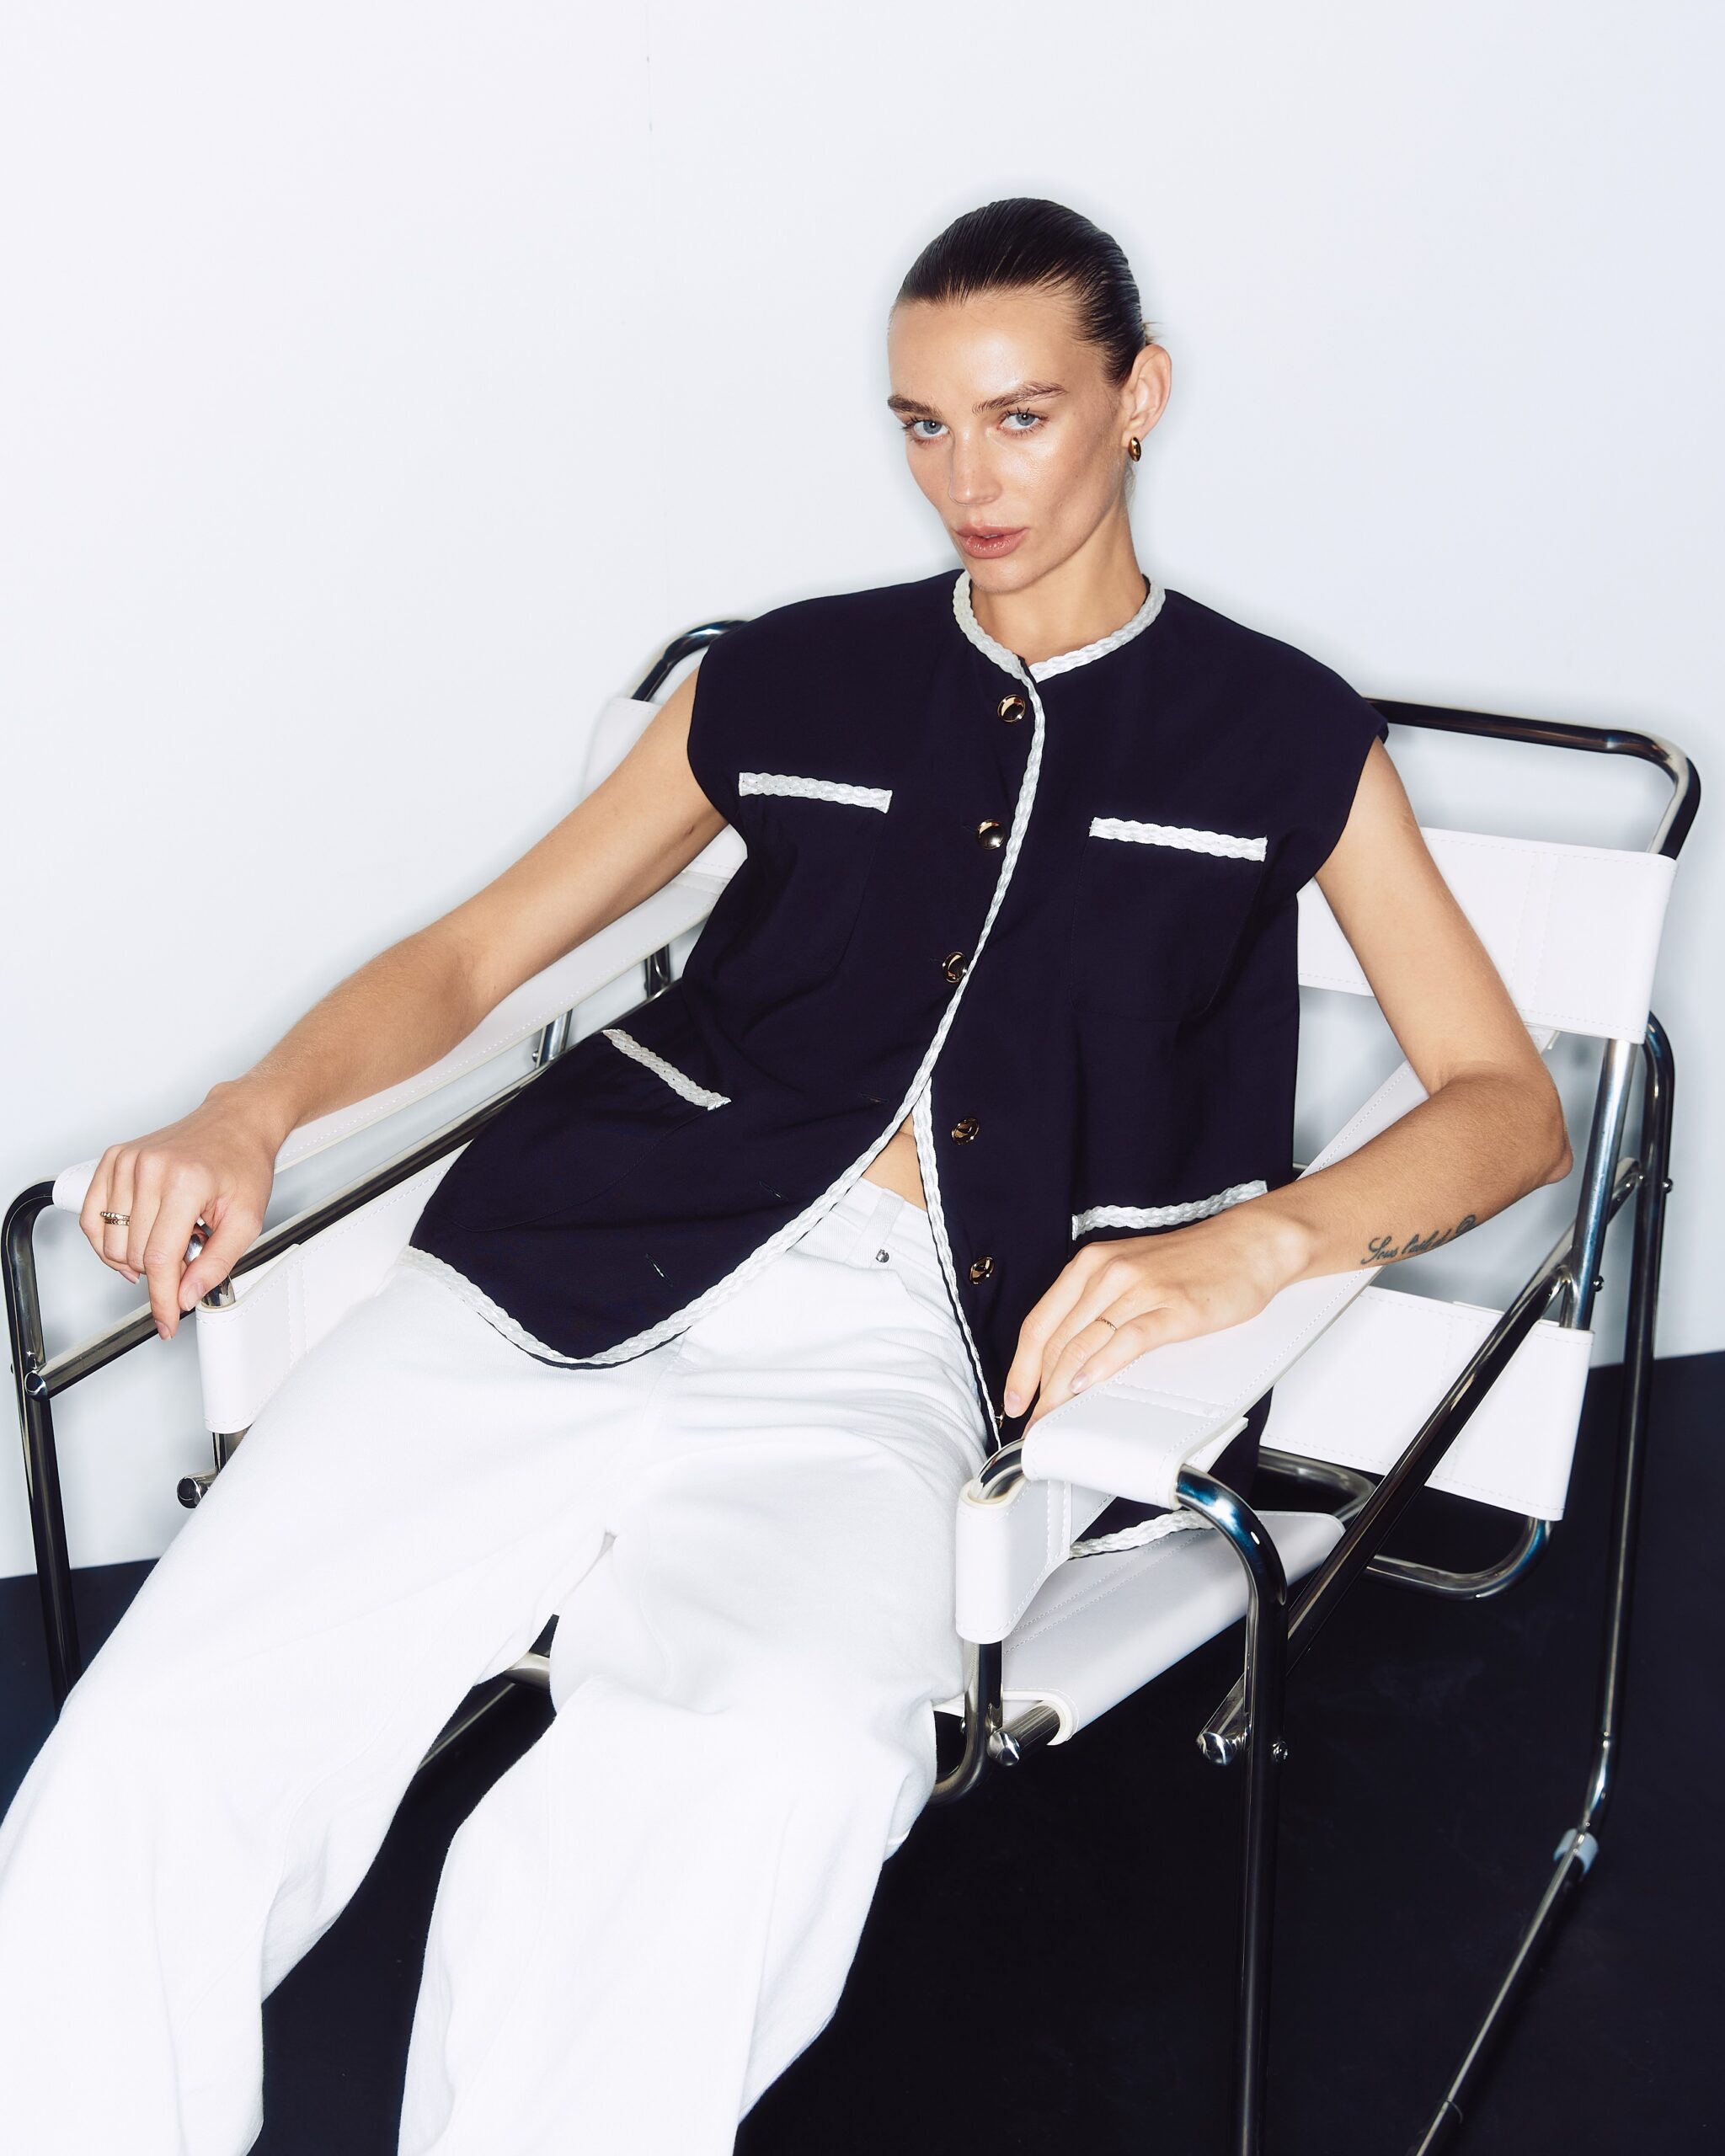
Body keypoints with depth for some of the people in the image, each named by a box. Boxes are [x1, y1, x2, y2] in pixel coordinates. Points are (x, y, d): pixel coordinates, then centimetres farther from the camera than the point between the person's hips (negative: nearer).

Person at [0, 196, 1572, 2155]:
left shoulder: (1285, 738, 17)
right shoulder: (785, 680, 22)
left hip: (894, 1341, -2)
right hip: (575, 1260, 2)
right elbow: (475, 952, 23)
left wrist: (1253, 1237, -8)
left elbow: (1508, 1104, 13)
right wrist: (252, 1112, 2)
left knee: (757, 1782, -36)